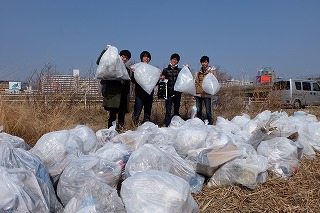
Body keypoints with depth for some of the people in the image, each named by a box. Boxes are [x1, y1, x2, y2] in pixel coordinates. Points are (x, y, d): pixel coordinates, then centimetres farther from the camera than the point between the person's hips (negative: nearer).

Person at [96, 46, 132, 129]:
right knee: (113, 113, -9)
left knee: (122, 114, 7)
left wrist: (128, 96, 17)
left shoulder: (127, 70, 21)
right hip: (113, 93, -5)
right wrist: (105, 50, -10)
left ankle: (120, 128, 15)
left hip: (123, 96, 6)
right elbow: (99, 62, -5)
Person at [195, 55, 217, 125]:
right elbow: (196, 82, 17)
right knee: (198, 110, 8)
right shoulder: (199, 72, 15)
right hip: (198, 93, 4)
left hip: (207, 94, -4)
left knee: (208, 111, -4)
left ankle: (210, 124, 5)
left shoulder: (212, 71, 3)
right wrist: (196, 90, 2)